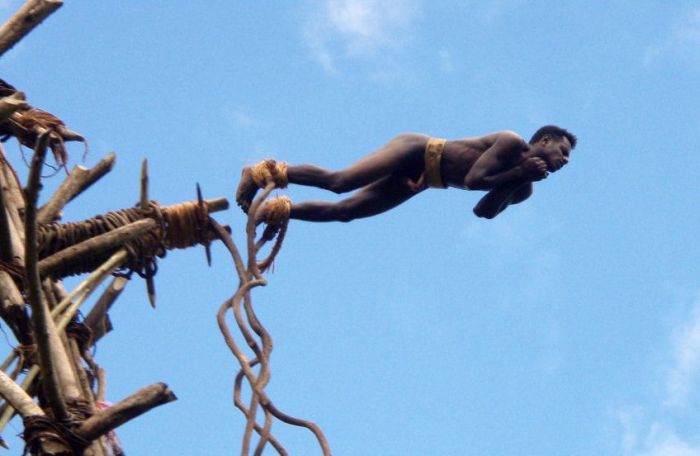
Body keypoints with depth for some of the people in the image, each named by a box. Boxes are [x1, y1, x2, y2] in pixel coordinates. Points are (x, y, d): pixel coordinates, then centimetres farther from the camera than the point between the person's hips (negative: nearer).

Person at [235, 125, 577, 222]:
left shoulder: (522, 188, 10)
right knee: (337, 182, -21)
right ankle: (264, 173, -7)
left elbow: (485, 211, 3)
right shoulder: (511, 143, -15)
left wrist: (517, 179, -7)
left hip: (418, 181, 8)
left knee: (343, 211, 4)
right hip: (416, 150, -8)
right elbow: (472, 179, -24)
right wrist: (519, 172, -18)